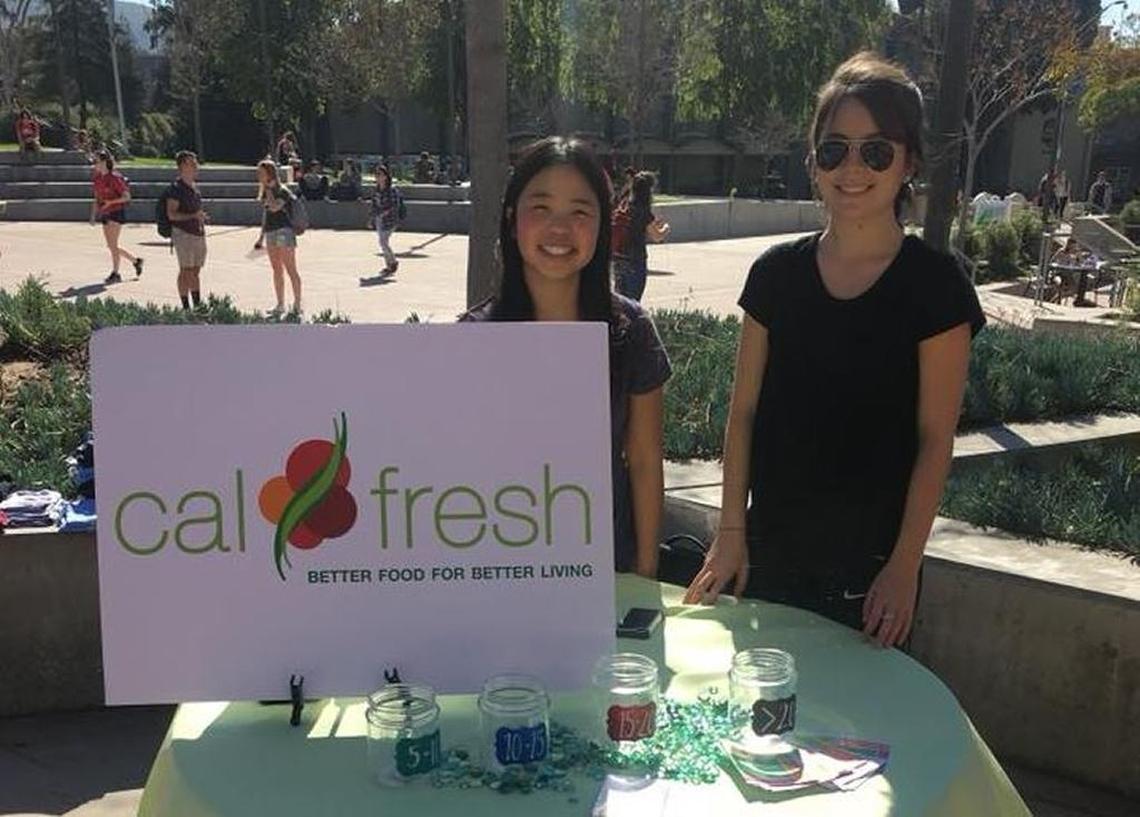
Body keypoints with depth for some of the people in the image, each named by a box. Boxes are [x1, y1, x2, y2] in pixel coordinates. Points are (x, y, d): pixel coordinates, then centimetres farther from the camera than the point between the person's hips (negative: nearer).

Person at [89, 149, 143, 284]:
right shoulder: (97, 178, 9)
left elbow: (126, 196, -15)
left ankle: (115, 273, 0)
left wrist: (110, 202, -26)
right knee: (111, 246, 9)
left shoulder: (114, 177, -12)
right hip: (105, 214, 8)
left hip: (116, 213, -8)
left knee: (112, 244, -8)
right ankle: (135, 260, 24)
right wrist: (93, 215, 9)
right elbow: (96, 198, 15)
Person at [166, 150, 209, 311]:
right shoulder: (176, 187, -11)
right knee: (186, 271, -4)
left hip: (198, 233, 8)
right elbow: (171, 214, -16)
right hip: (183, 233, -7)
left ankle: (197, 304, 19)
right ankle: (185, 307, 2)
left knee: (196, 271, 12)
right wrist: (194, 216, -25)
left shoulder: (194, 186, 13)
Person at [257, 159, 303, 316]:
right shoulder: (264, 192, 14)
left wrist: (269, 189, -15)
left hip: (283, 231, -8)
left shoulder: (283, 191, -10)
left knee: (290, 269, -5)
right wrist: (261, 235, 21)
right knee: (277, 270, 11)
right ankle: (280, 305, 17)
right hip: (270, 233, 8)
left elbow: (274, 207, -26)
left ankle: (297, 304, 0)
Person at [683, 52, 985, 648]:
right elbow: (744, 411, 3)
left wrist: (904, 565, -9)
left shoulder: (935, 285, -8)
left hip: (869, 561, -2)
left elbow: (935, 438, -8)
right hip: (770, 549, 3)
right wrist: (731, 530, 1)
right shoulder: (776, 273, 0)